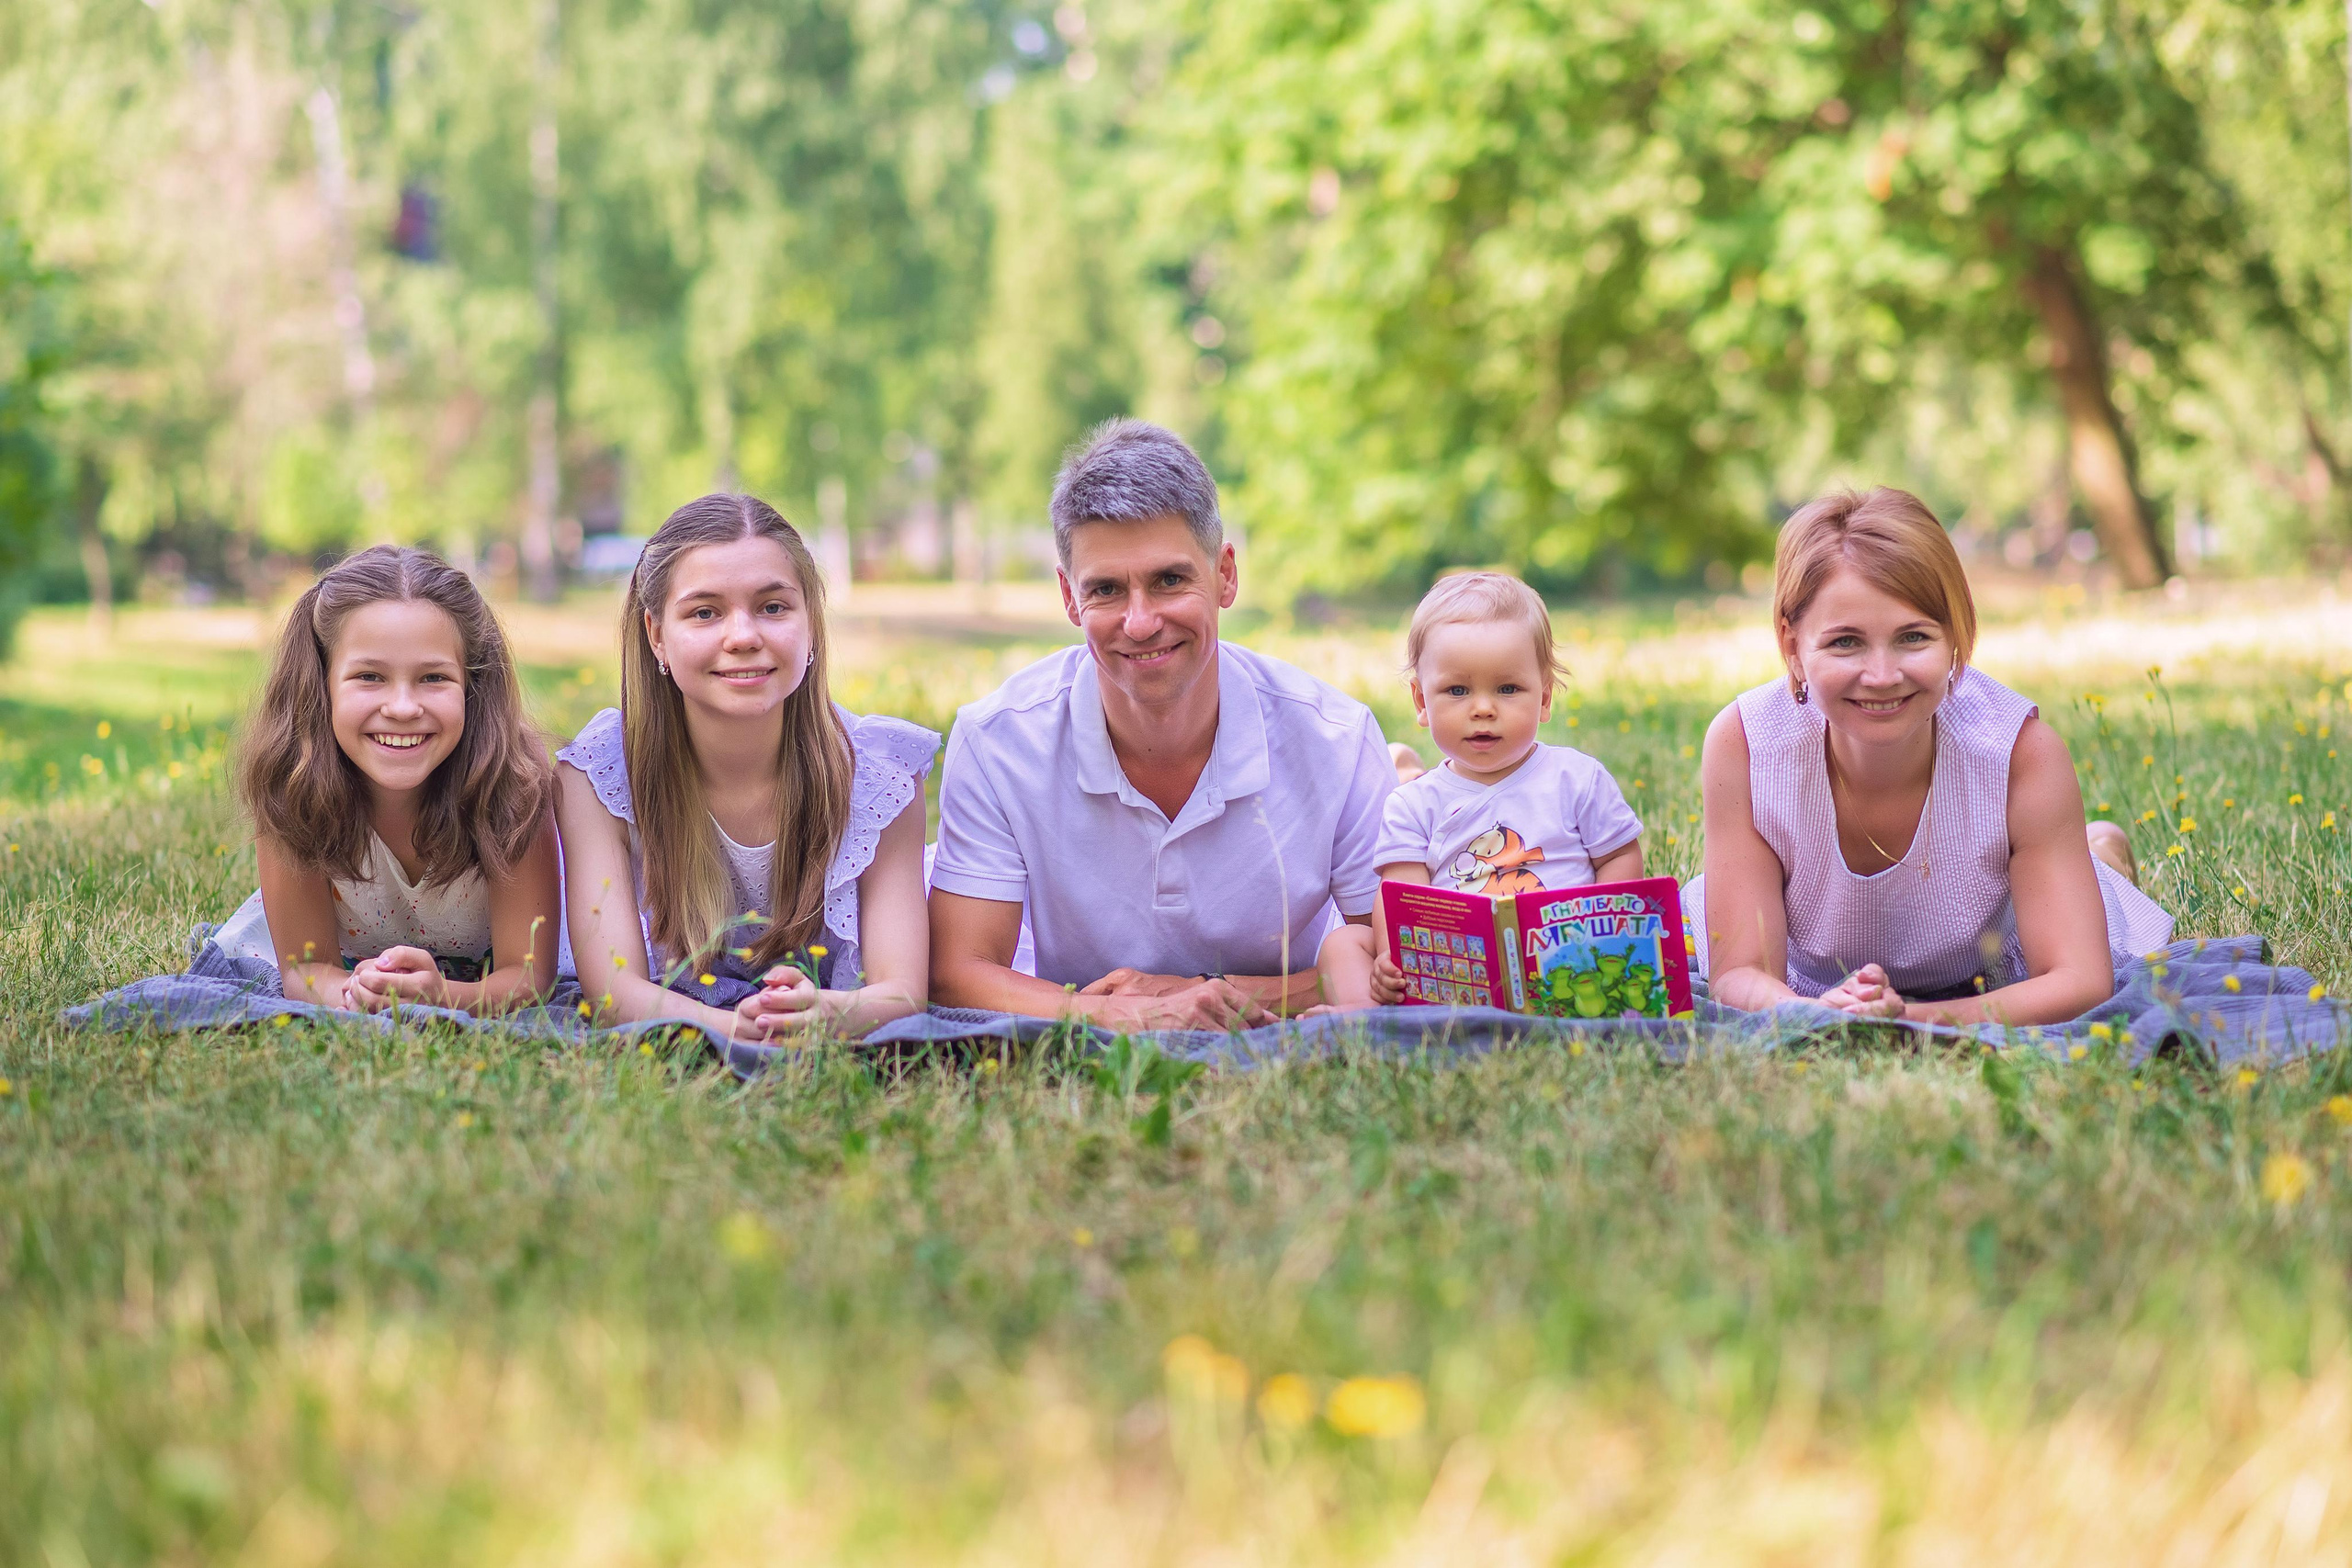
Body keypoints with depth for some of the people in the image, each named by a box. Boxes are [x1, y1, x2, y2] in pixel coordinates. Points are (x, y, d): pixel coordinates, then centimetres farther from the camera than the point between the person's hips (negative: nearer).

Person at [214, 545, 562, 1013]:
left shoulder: (515, 781, -33)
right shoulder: (289, 778, -30)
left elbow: (527, 974, -31)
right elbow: (305, 968, -25)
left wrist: (442, 996, -56)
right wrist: (349, 992, -51)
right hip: (343, 968, 1)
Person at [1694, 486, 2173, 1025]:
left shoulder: (2022, 754, -36)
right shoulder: (1742, 745, -36)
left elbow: (2080, 981, -38)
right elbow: (1740, 974, -33)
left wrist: (1911, 1020, -56)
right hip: (1813, 988, 1)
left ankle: (2099, 856, 36)